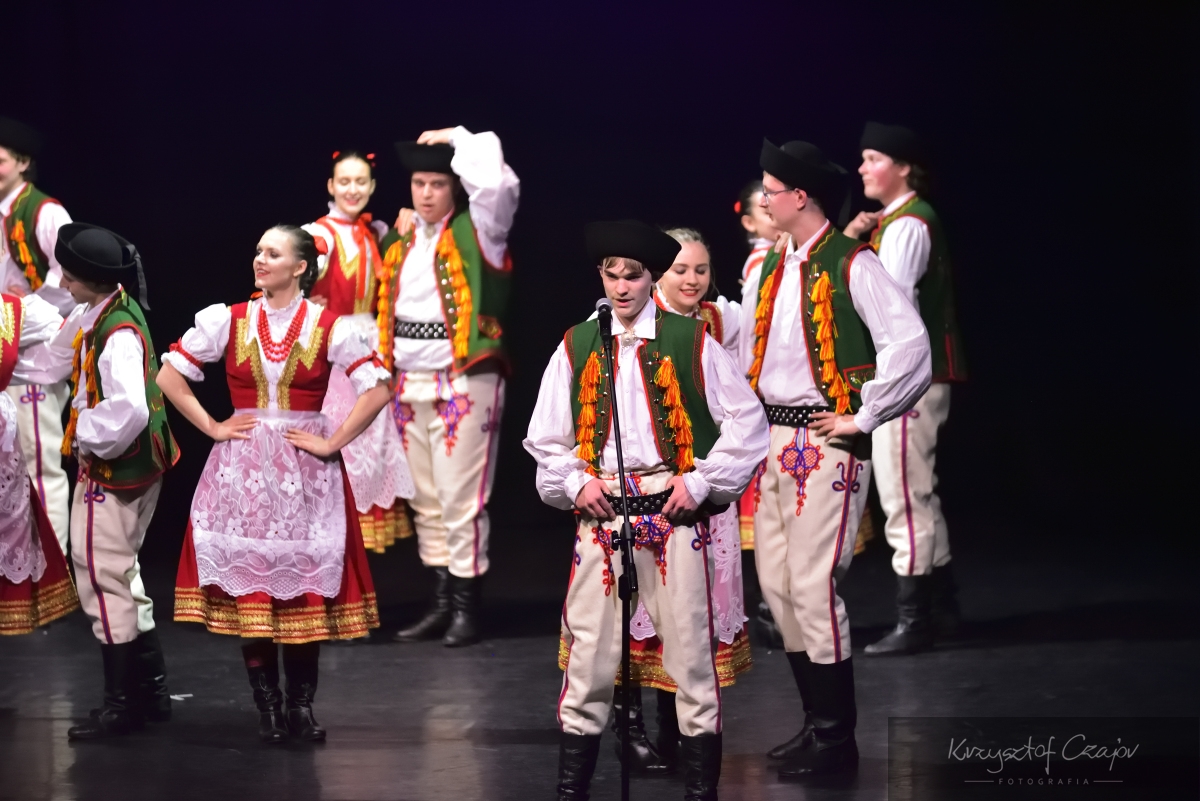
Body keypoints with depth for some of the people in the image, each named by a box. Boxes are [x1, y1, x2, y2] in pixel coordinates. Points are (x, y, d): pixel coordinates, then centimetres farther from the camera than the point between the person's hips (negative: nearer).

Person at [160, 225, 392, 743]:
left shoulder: (328, 327, -3)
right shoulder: (229, 321, 2)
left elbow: (377, 390, -5)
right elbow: (169, 375, 5)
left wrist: (333, 442, -8)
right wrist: (212, 427, 0)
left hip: (306, 470, -1)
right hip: (242, 470, 1)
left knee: (305, 586, 0)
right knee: (248, 582, 0)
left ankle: (301, 705, 9)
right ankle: (267, 706, 8)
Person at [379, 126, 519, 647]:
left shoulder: (474, 231, -3)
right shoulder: (400, 240, 13)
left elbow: (497, 181, -19)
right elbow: (385, 300, 24)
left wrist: (455, 138, -8)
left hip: (463, 382, -6)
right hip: (409, 384, 6)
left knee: (460, 499, -7)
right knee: (425, 501, 9)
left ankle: (467, 609, -1)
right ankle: (442, 603, 15)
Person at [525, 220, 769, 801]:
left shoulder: (690, 341, 1)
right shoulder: (577, 347, 9)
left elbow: (747, 421, 3)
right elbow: (546, 437, 16)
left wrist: (702, 483, -4)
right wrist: (574, 483, 0)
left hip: (676, 512, -2)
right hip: (601, 513, 2)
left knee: (690, 648, -1)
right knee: (588, 652, 1)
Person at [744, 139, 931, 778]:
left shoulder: (852, 265, -11)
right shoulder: (773, 266, 13)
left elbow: (908, 343, -19)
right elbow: (749, 341, 25)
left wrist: (863, 416, -15)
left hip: (824, 441, -8)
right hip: (772, 439, 8)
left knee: (812, 587, -9)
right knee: (776, 585, 10)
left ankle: (836, 739, 0)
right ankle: (816, 721, 21)